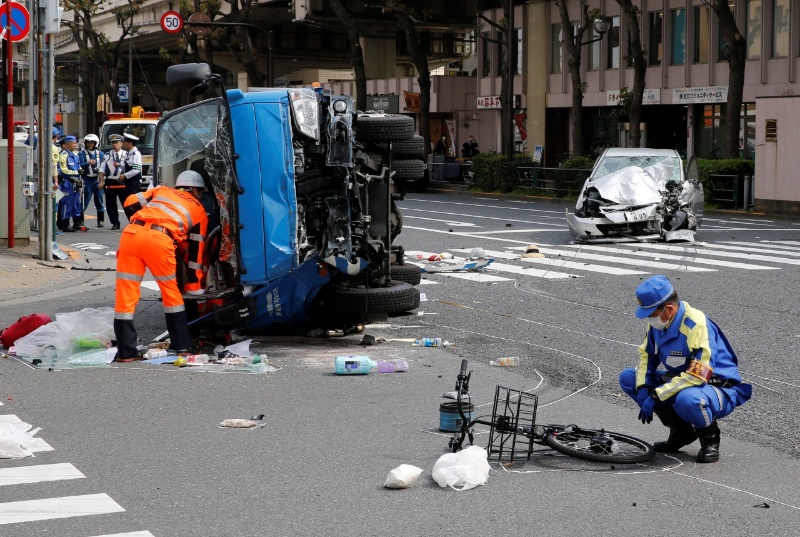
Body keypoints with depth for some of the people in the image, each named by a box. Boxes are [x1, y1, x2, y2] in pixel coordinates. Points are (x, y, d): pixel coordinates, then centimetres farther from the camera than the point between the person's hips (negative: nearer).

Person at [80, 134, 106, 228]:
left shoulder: (100, 154, 11)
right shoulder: (82, 153, 2)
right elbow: (80, 166, -9)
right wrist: (88, 163, -26)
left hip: (98, 179, 3)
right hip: (87, 179, -3)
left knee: (99, 200, 4)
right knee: (84, 200, -5)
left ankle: (100, 220, 11)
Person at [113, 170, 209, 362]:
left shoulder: (162, 190, 32)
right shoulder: (199, 211, 28)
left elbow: (130, 204, 22)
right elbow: (196, 251, 28)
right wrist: (193, 286, 34)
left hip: (131, 233, 2)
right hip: (159, 240, -2)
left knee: (125, 295, 7)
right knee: (171, 291, 19)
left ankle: (125, 352, 7)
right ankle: (181, 345, 24)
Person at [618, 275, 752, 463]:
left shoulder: (697, 325, -28)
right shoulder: (658, 322, -4)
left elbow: (698, 375, -31)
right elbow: (646, 356, 7)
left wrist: (656, 396, -29)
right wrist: (643, 390, -11)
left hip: (720, 390, -9)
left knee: (687, 399, -43)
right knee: (627, 378, -1)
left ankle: (710, 436, -7)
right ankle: (681, 431, 6)